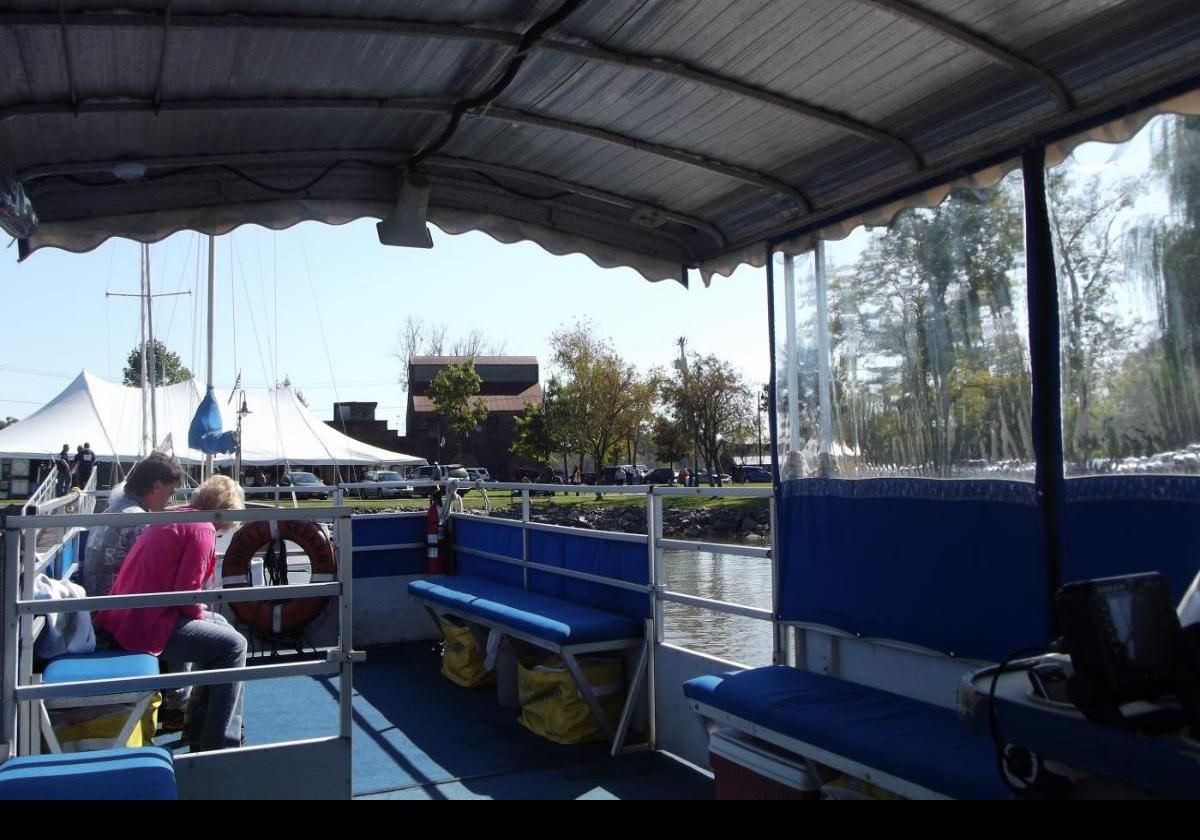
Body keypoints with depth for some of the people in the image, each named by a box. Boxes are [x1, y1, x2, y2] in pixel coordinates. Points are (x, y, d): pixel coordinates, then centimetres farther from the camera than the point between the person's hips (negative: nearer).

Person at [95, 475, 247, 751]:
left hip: (124, 617, 10)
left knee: (220, 625, 22)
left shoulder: (175, 517, 15)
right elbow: (186, 592, -19)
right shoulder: (202, 528, -13)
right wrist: (201, 614, -1)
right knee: (233, 645, -3)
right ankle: (219, 744, 0)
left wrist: (202, 614, 12)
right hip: (147, 625, -10)